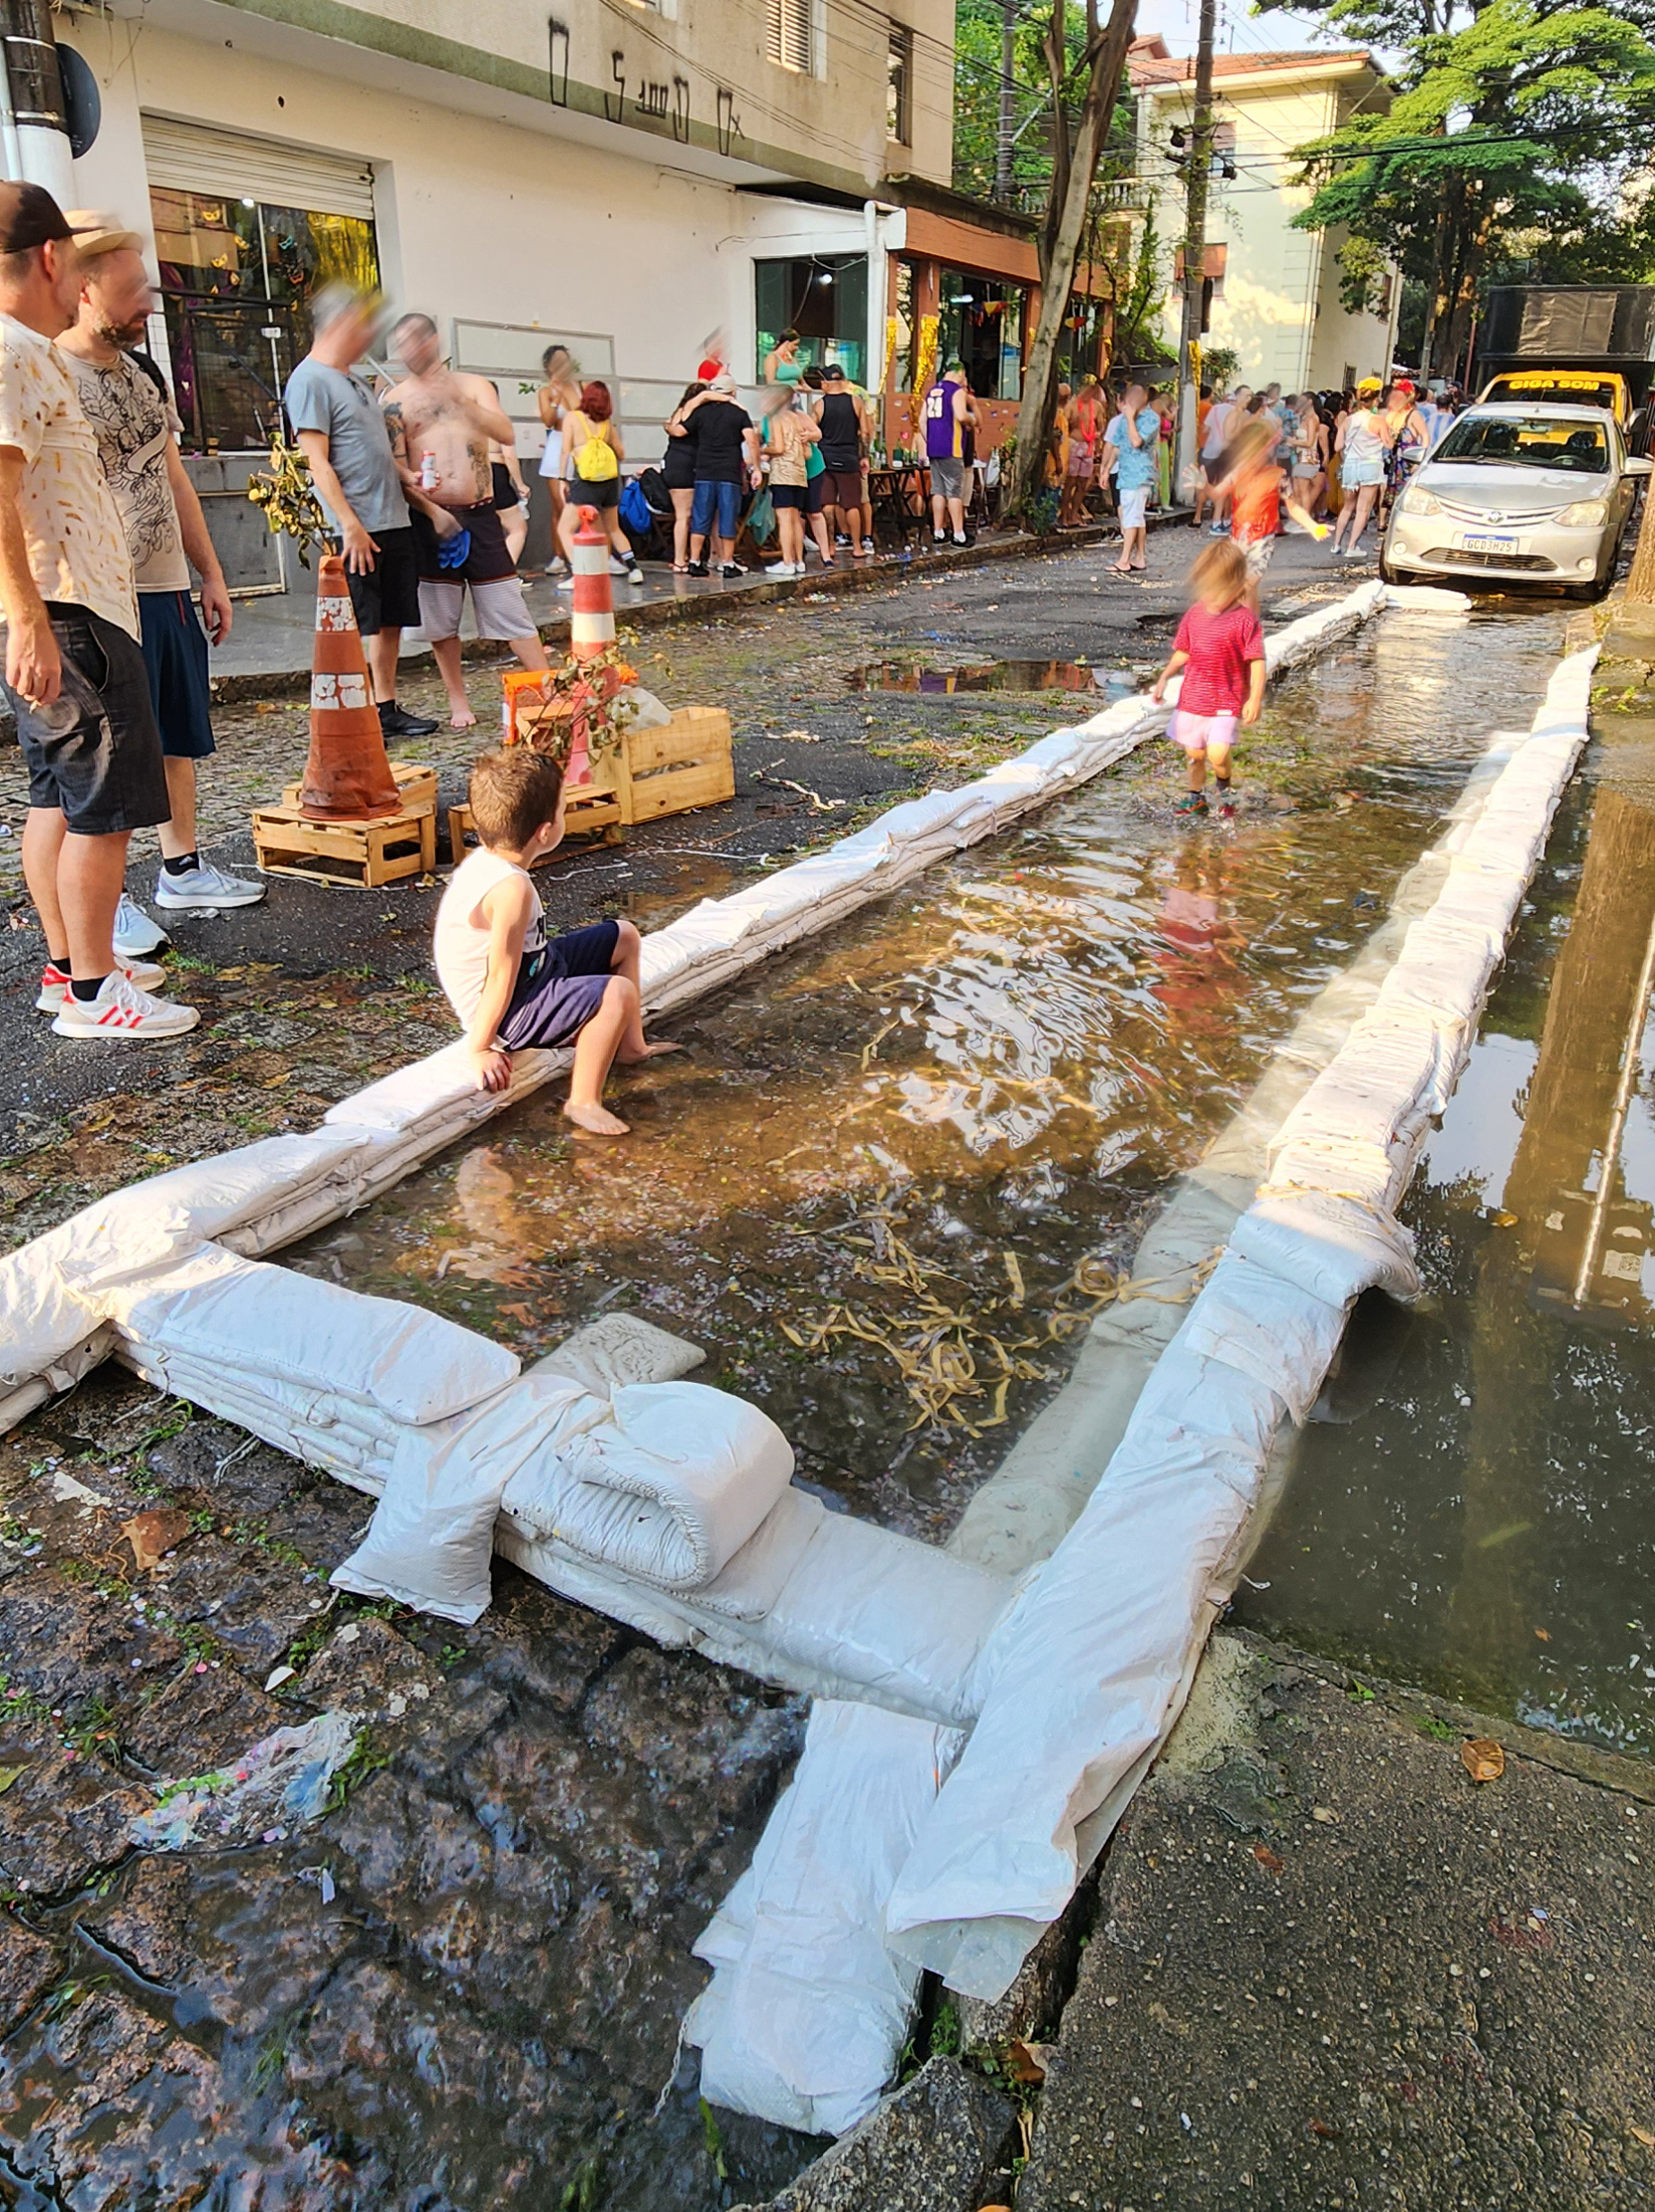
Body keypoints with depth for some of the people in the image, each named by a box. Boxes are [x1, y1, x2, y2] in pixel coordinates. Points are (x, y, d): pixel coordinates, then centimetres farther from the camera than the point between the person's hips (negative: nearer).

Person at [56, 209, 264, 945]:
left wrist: (211, 574, 19)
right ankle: (108, 900, 6)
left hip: (169, 587, 8)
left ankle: (182, 869, 26)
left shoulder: (143, 374, 15)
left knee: (178, 737, 14)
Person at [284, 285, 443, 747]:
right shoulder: (310, 380, -7)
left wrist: (427, 505, 21)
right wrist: (351, 525, -21)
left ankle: (387, 709, 18)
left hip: (395, 522, 9)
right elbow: (318, 463, -14)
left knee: (391, 622, 10)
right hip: (357, 530, -9)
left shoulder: (353, 380, 21)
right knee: (354, 630, -7)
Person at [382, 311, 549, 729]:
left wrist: (460, 400, -19)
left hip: (480, 515, 0)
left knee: (510, 607, -2)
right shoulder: (396, 400, 5)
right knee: (441, 617, 4)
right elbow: (395, 463, 0)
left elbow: (506, 434, -6)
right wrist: (413, 484, -22)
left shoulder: (474, 386, 10)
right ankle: (458, 701, 16)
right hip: (431, 518, 0)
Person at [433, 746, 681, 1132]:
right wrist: (480, 1049, -21)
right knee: (616, 993, -29)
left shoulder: (484, 859, -1)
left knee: (624, 936, 17)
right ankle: (584, 1101, -15)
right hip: (508, 1012, -10)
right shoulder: (512, 888, -31)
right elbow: (500, 979, -27)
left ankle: (631, 1045, 31)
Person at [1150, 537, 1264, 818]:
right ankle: (1196, 795, 38)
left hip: (1227, 702, -5)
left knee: (1218, 753, -18)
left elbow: (1257, 661, -12)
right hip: (1193, 698, 5)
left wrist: (1255, 698, -19)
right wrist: (1164, 677, 4)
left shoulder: (1244, 619, -12)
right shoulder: (1196, 613, 3)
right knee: (1194, 753, 15)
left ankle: (1224, 785, 14)